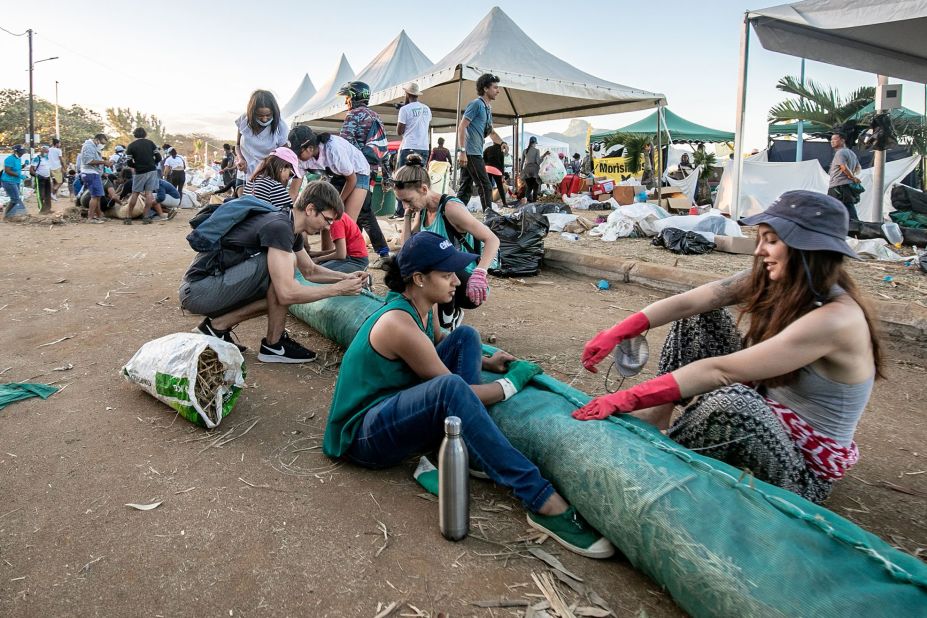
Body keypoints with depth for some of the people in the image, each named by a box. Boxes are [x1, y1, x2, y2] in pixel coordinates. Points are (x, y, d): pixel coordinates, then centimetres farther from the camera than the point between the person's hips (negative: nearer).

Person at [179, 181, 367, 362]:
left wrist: (346, 277, 8)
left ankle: (218, 325, 9)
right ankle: (274, 345, -10)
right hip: (198, 290, -10)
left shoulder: (290, 228, 9)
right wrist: (337, 289, -18)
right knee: (285, 262, -21)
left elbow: (310, 271, 23)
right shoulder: (279, 227, -22)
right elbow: (287, 294, -28)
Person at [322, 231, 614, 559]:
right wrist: (512, 381, -9)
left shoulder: (421, 307, 3)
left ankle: (469, 456, -10)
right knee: (450, 387, -39)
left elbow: (439, 347, 24)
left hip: (396, 411, 10)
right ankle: (544, 503, -37)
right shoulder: (398, 324, -25)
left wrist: (485, 362, 6)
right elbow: (450, 391, -21)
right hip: (364, 437, -9)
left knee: (465, 337, 3)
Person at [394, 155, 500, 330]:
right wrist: (407, 215, -2)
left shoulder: (450, 207, -19)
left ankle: (448, 321, -10)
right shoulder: (422, 211, 5)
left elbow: (492, 240, -25)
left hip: (467, 285, -7)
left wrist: (479, 273, -42)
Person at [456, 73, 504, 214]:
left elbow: (490, 132, 32)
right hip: (471, 153, -9)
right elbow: (461, 127, -15)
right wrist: (462, 151, -22)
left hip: (475, 153, 9)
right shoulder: (476, 104, -8)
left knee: (465, 188, 8)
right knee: (485, 186, -7)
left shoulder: (488, 108, 20)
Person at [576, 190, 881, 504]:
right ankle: (659, 414, -6)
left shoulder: (835, 317, -30)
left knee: (733, 401, -39)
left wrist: (630, 398, -34)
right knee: (702, 317, -1)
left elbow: (721, 371, -34)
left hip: (806, 467, -7)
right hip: (766, 411, 7)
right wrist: (617, 333, -25)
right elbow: (687, 302, -13)